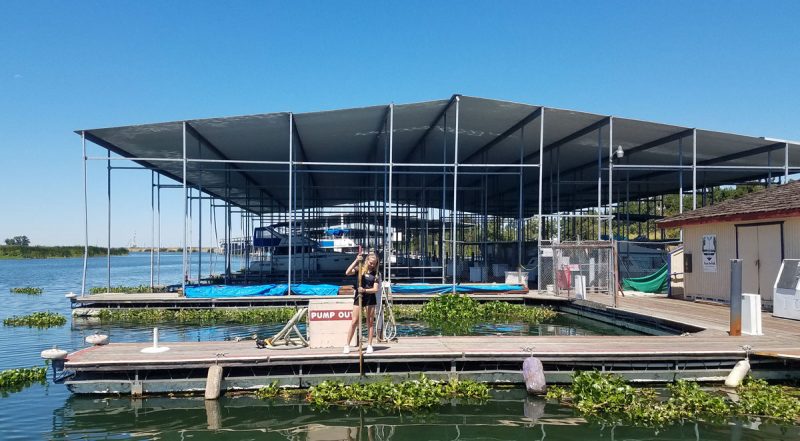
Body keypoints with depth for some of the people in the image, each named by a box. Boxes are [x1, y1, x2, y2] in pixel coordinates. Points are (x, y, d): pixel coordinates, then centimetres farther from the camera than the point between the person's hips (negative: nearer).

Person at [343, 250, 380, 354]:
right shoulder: (360, 269, -1)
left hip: (370, 298, 2)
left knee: (370, 322, 6)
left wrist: (365, 290, -23)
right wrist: (356, 261, -23)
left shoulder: (376, 274, 2)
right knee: (354, 322, -2)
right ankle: (347, 345, 4)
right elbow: (347, 273, -19)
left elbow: (375, 289, -6)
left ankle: (369, 345, 14)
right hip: (359, 297, -1)